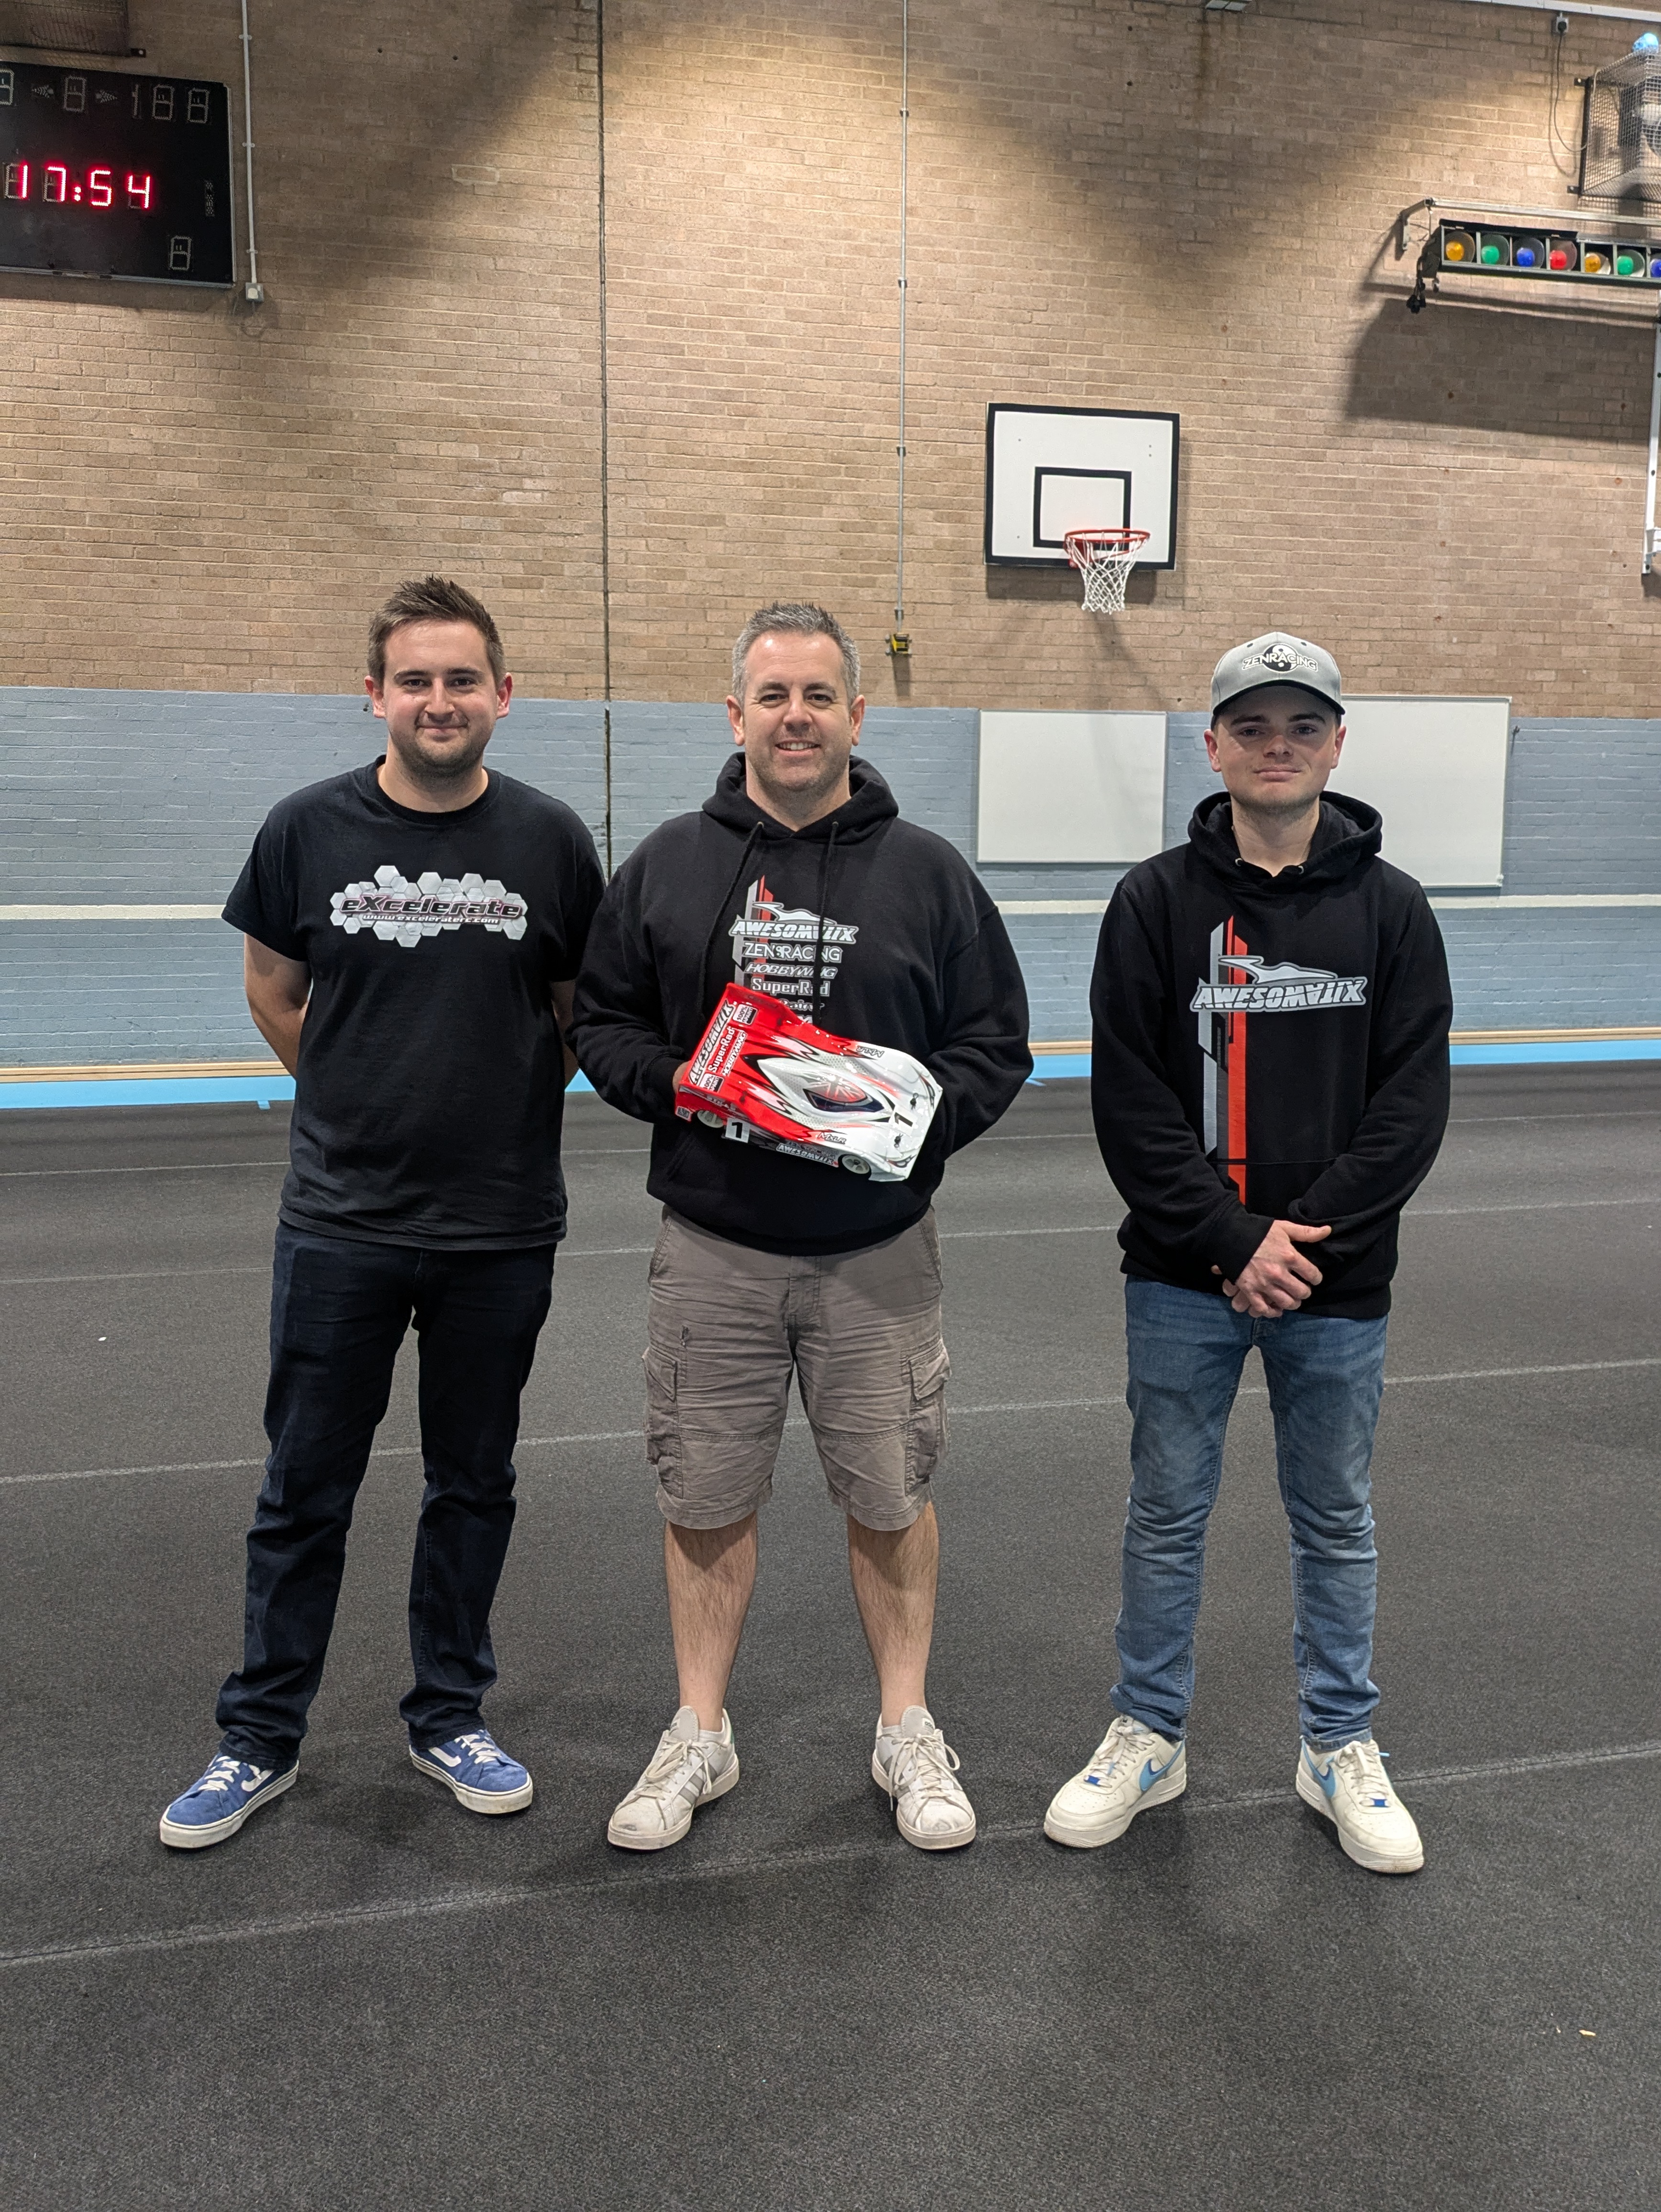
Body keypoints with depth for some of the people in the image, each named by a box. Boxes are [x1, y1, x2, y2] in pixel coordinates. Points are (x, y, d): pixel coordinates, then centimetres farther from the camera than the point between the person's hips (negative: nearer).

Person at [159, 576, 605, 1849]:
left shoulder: (550, 839, -2)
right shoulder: (310, 830, -2)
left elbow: (584, 1014, 9)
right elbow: (275, 993, 10)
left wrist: (507, 1117, 6)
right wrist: (365, 1109, 9)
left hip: (502, 1229, 1)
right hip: (340, 1224, 0)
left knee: (473, 1485, 14)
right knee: (305, 1491, 9)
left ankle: (450, 1716, 32)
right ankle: (262, 1739, 26)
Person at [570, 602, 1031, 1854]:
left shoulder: (928, 873, 2)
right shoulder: (666, 867, 4)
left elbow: (996, 1047, 3)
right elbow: (602, 1025, 8)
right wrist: (676, 1083, -13)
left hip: (878, 1253, 0)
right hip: (712, 1249, 1)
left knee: (891, 1496, 11)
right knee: (707, 1500, 10)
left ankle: (908, 1731, 30)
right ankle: (701, 1737, 29)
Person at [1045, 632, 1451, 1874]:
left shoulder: (1391, 909, 2)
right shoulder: (1159, 901, -1)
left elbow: (1413, 1104, -3)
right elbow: (1131, 1098, -6)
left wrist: (1304, 1235, -14)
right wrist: (1232, 1243, -13)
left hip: (1338, 1284, 1)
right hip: (1184, 1282, 0)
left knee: (1336, 1520, 14)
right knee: (1168, 1514, 11)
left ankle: (1342, 1748, 31)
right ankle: (1150, 1737, 28)